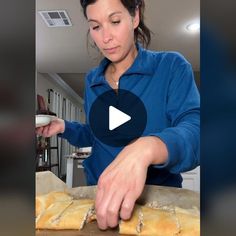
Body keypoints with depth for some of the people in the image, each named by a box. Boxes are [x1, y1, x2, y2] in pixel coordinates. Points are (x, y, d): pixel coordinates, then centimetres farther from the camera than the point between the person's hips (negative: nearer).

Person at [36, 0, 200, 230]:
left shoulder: (171, 66, -9)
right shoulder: (92, 80, 5)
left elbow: (194, 129, -22)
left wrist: (146, 149, -41)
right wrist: (64, 127, -3)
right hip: (99, 197, 3)